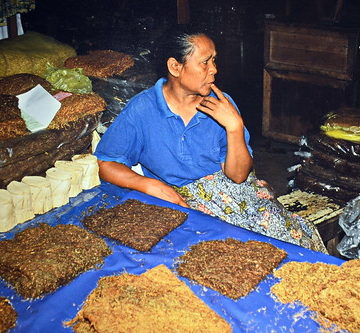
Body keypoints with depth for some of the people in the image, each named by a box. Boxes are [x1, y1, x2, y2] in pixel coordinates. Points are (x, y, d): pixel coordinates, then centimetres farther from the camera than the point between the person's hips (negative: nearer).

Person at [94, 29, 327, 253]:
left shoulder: (221, 105, -2)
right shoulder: (142, 110, -7)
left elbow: (238, 175, -5)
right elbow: (106, 165, -3)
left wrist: (235, 127, -19)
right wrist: (149, 184, -18)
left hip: (234, 190, 3)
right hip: (179, 201, -2)